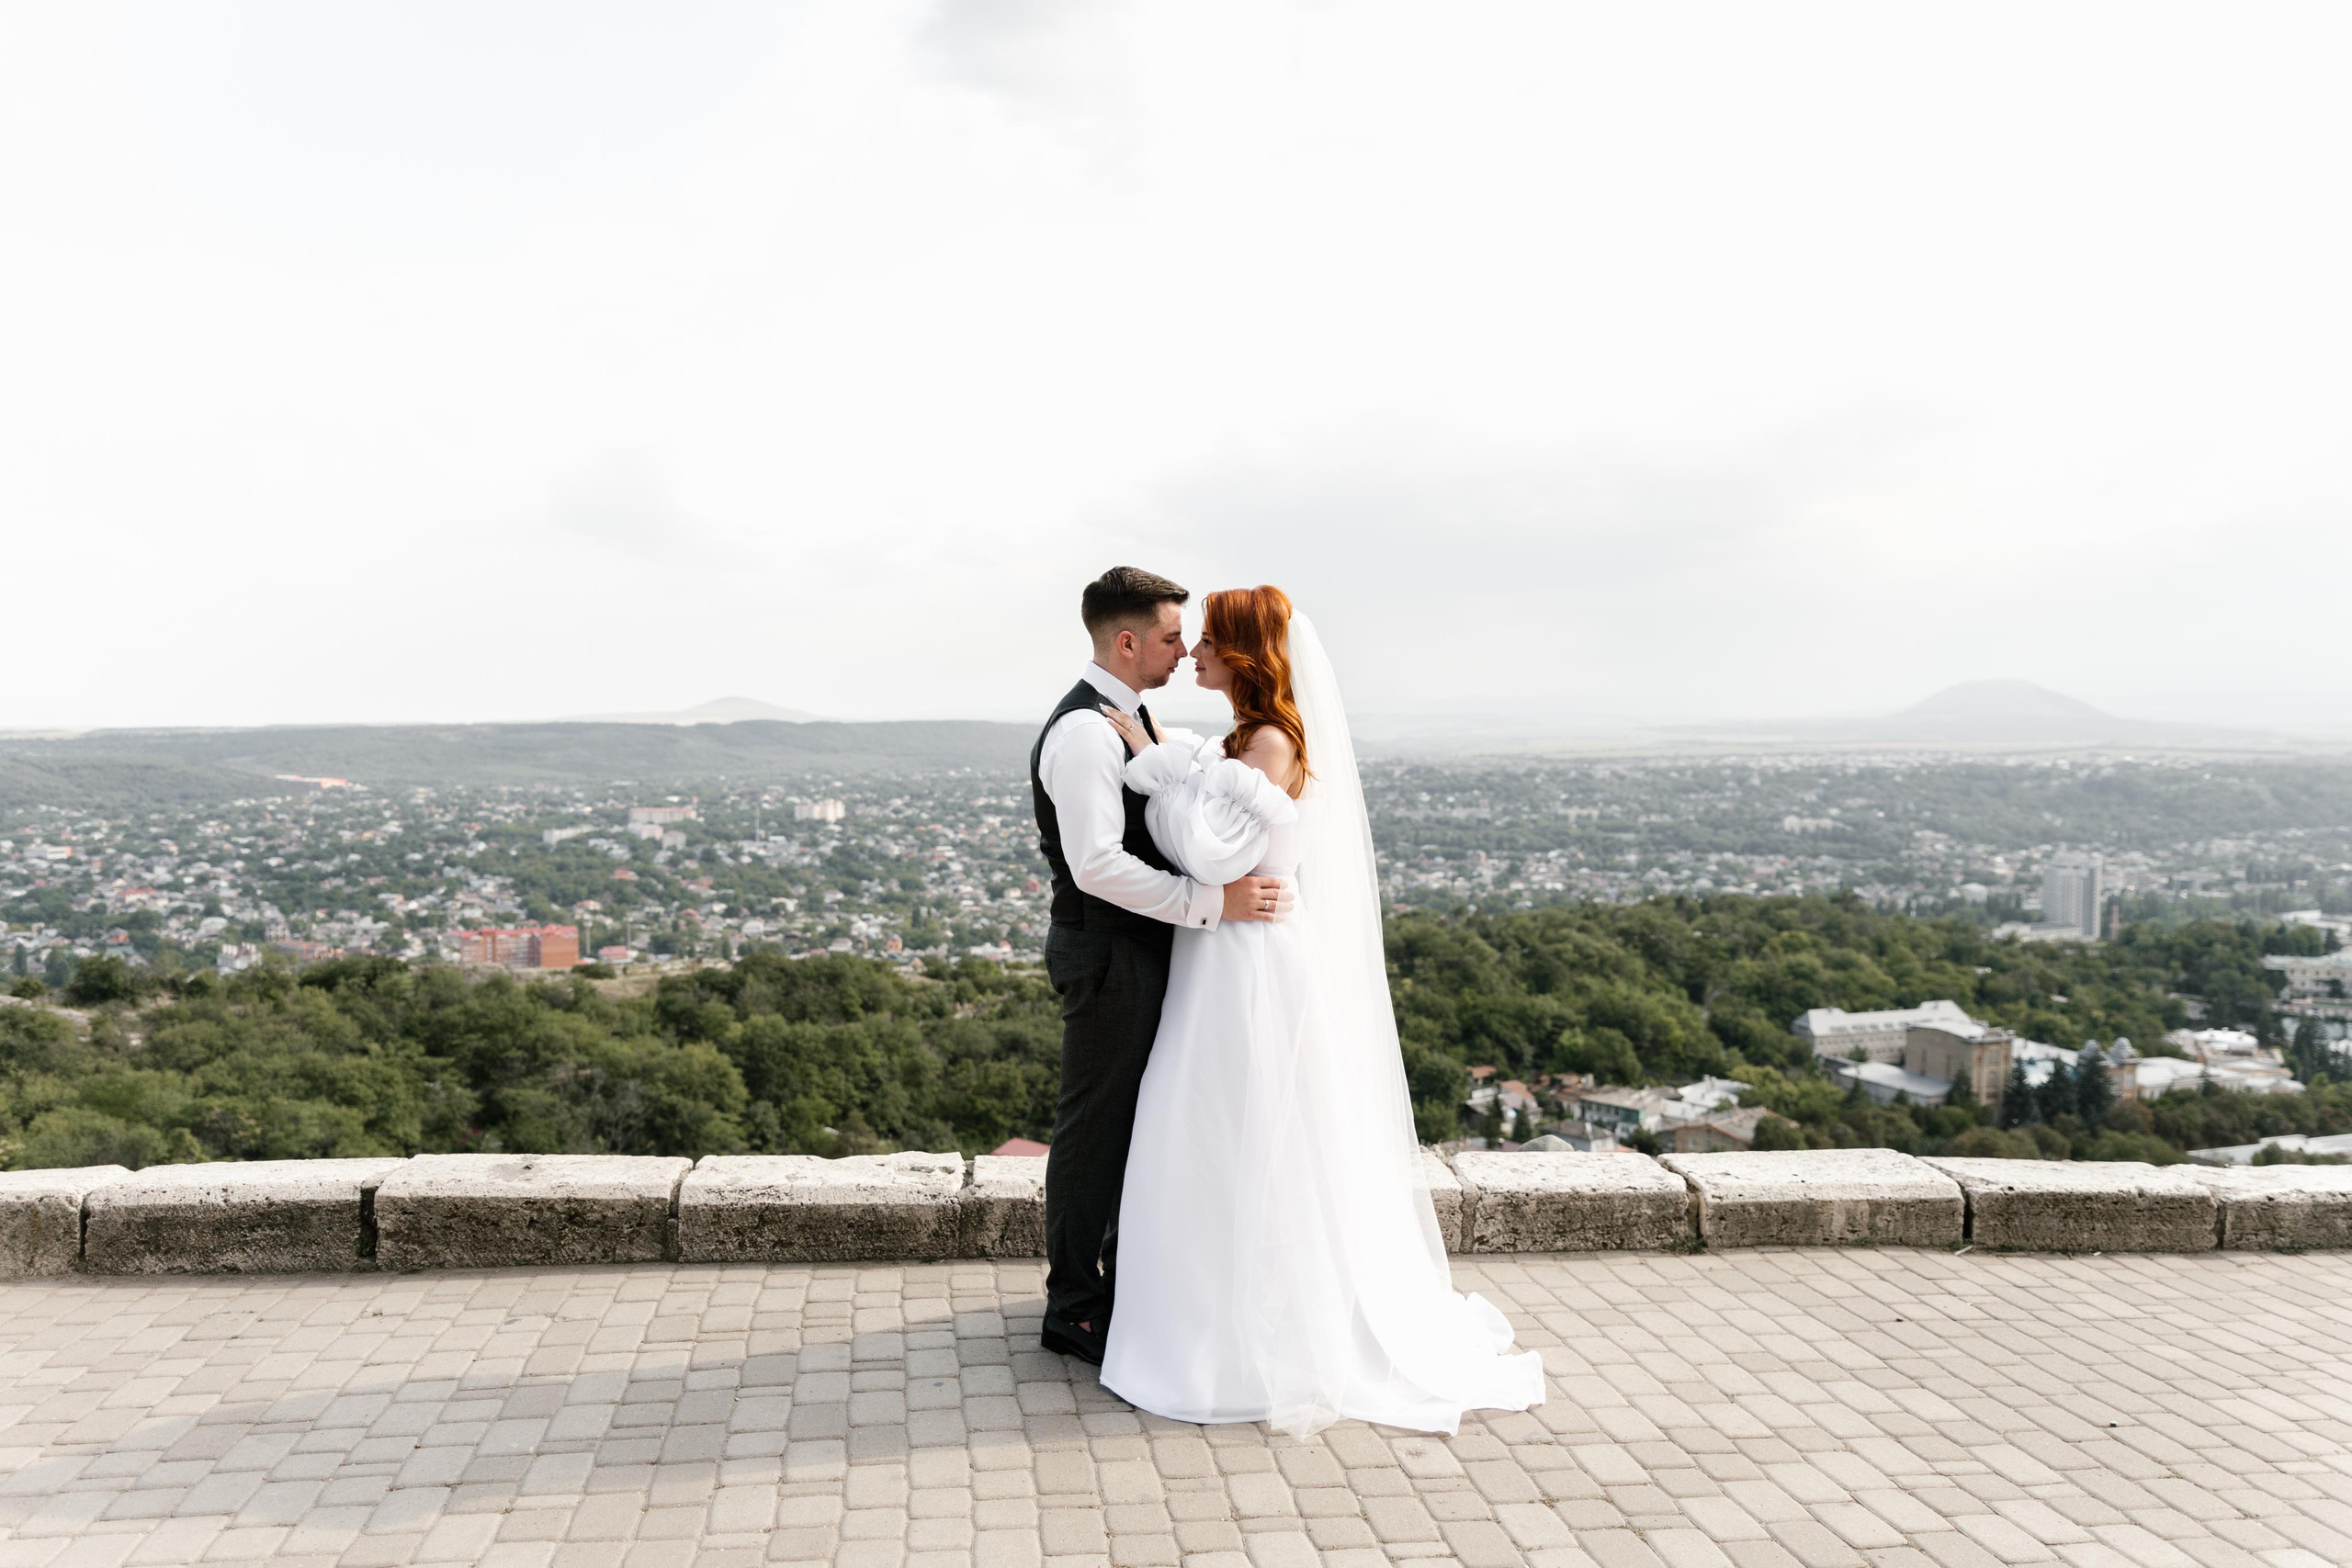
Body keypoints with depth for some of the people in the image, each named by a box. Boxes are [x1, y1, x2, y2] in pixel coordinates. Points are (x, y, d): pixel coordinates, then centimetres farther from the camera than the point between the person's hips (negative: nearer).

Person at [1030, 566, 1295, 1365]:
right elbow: (1098, 865, -29)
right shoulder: (1083, 732, -21)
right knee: (1094, 1128, 1)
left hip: (1141, 950, 10)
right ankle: (1074, 1309, 14)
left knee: (1142, 1121, 20)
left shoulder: (1128, 717, 12)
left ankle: (1126, 1277, 35)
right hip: (1107, 957, -10)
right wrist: (1213, 902, -27)